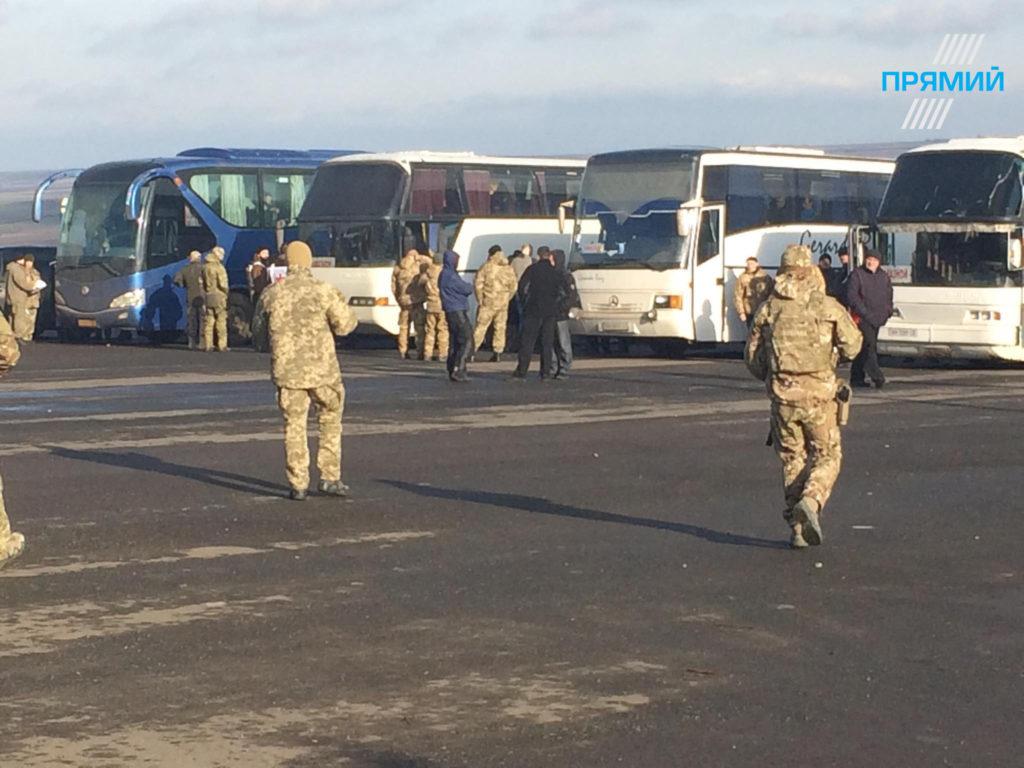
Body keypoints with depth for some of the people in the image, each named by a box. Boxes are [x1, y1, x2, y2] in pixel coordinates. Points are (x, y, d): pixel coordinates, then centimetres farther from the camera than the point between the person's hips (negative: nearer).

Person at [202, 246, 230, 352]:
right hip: (218, 297, -6)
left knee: (208, 322, 9)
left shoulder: (205, 267, 7)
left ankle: (208, 345, 9)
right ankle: (222, 345, -1)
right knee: (221, 322, 0)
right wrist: (226, 292, 0)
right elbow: (223, 283, -17)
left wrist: (204, 293, 13)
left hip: (208, 297, 6)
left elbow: (201, 282, 9)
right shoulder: (218, 267, -13)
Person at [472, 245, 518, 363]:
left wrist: (480, 299, -2)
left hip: (488, 302, -3)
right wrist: (507, 298, 15)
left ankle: (472, 351, -4)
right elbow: (514, 286, 6)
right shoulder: (509, 269, 5)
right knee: (500, 328, 9)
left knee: (481, 326, 0)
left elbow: (478, 283, -11)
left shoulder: (486, 267, -7)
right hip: (503, 303, 3)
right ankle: (498, 353, 8)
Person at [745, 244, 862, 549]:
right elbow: (852, 346, 1)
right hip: (819, 395, -2)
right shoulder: (827, 307, -4)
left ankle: (797, 528, 11)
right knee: (827, 456, 9)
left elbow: (752, 358, 6)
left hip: (782, 397, 2)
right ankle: (810, 501, -18)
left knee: (792, 459, 13)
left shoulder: (767, 309, 3)